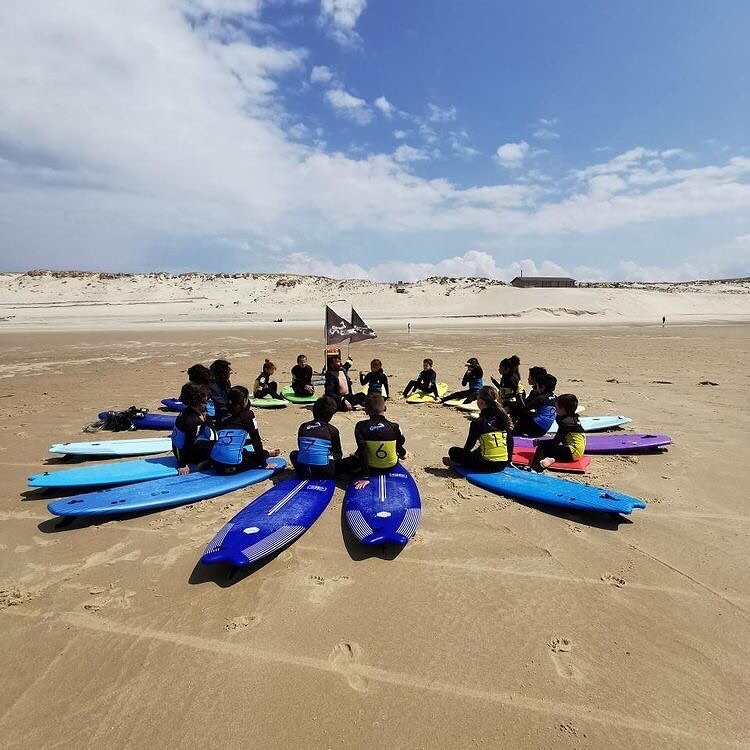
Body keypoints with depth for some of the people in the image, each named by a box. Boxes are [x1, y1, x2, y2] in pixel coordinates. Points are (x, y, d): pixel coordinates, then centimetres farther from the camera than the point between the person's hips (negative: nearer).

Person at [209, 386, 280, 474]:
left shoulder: (224, 417, 15)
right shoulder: (248, 415, 0)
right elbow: (256, 440, 2)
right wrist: (264, 464, 10)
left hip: (216, 465, 6)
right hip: (233, 466, -5)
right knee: (260, 455, 21)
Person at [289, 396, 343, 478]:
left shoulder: (303, 426, 11)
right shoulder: (332, 430, 5)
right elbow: (338, 453, 16)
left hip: (303, 470, 2)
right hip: (324, 472, -2)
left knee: (294, 454, 32)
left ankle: (304, 475, 13)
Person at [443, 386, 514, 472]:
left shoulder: (477, 423, -11)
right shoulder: (505, 418, 2)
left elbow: (469, 446, -2)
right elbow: (510, 443, 9)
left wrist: (464, 455, 16)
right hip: (503, 465, 5)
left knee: (453, 451, 9)